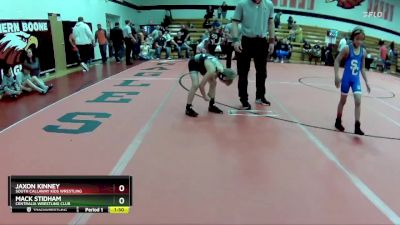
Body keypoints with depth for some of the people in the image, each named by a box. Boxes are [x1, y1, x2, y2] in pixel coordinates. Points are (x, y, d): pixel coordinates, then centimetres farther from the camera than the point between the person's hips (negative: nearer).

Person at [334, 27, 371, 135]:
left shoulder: (363, 52, 3)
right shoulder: (347, 49, -10)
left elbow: (362, 68, 11)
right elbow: (337, 61, -7)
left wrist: (366, 81, 9)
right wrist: (336, 76, -15)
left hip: (356, 79, 3)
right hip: (346, 78, -3)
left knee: (358, 101, -8)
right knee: (343, 101, 10)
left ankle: (357, 127, -5)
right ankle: (338, 121, 29)